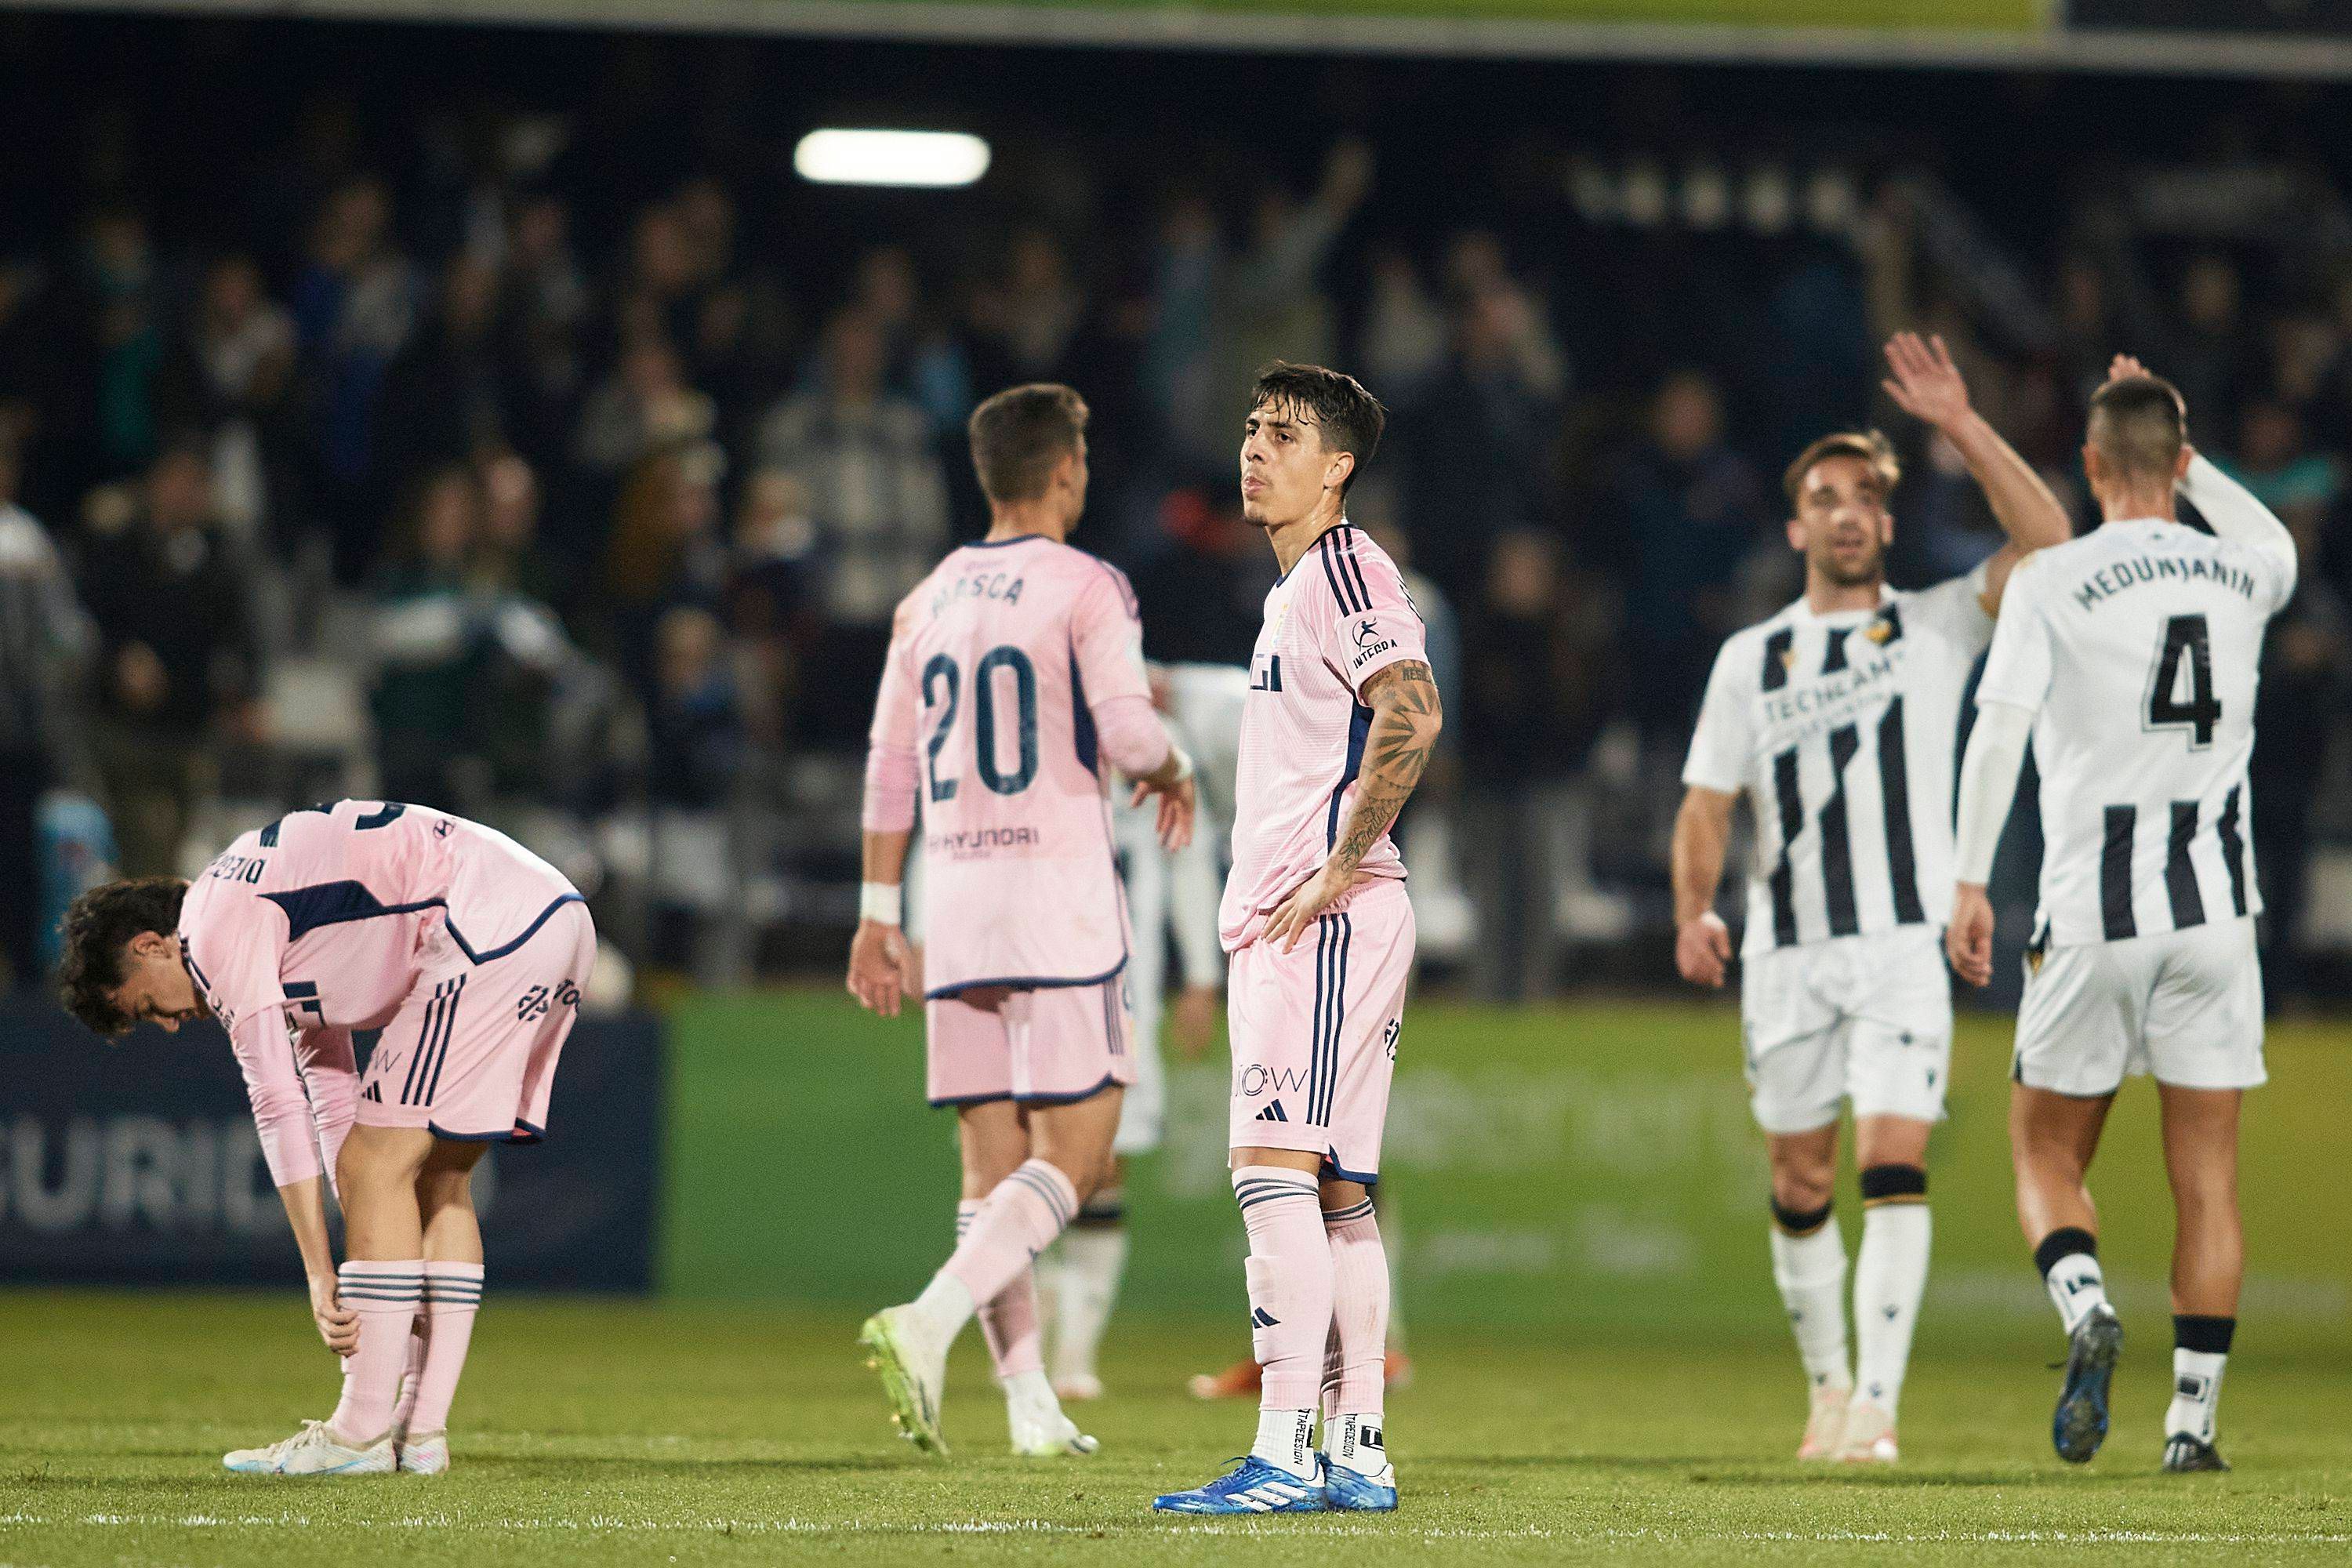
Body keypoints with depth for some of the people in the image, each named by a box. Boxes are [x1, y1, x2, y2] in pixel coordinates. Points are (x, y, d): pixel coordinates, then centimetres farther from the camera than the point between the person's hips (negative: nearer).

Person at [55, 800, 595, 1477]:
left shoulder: (219, 928, -4)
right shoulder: (285, 941, 26)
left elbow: (277, 1104, -6)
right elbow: (333, 1093, 27)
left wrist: (321, 1275, -4)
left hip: (491, 923, -10)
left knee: (380, 1163, -6)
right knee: (439, 1175, 14)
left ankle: (359, 1434, -5)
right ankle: (423, 1430, 12)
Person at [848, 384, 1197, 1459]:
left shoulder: (927, 602, 12)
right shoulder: (1087, 588, -5)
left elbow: (889, 770, 11)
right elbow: (1126, 733, -15)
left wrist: (879, 918, 15)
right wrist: (1173, 770, 8)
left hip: (954, 894, 6)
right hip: (1059, 891, -6)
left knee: (991, 1162, 7)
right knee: (1072, 1151, -5)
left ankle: (1029, 1402, 4)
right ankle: (928, 1323, -24)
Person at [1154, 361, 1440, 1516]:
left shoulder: (1343, 567, -10)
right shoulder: (1295, 590, 22)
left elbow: (1412, 714, -24)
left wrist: (1336, 871, -21)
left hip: (1327, 921, -10)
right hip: (1279, 926, 10)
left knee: (1275, 1168, -16)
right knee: (1335, 1189, 9)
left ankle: (1284, 1453, -20)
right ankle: (1356, 1452, 11)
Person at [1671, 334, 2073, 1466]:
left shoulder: (1936, 627, 6)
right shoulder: (1749, 660, 11)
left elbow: (2045, 541, -8)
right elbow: (1708, 800, 10)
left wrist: (1959, 425, -14)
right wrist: (1693, 913, -8)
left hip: (1905, 945, -3)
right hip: (1786, 951, 3)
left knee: (1892, 1165, -16)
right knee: (1800, 1185, 7)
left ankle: (1878, 1403, -16)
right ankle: (1828, 1388, 25)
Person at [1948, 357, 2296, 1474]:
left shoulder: (2051, 584, -6)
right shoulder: (2240, 576, 5)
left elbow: (1998, 731, -14)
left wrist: (1969, 883, -11)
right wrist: (2186, 455, 30)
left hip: (2092, 920, -2)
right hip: (2215, 911, 2)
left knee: (2046, 1154, 11)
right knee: (2207, 1181, 5)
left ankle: (2085, 1309, -17)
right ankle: (2192, 1418, 0)